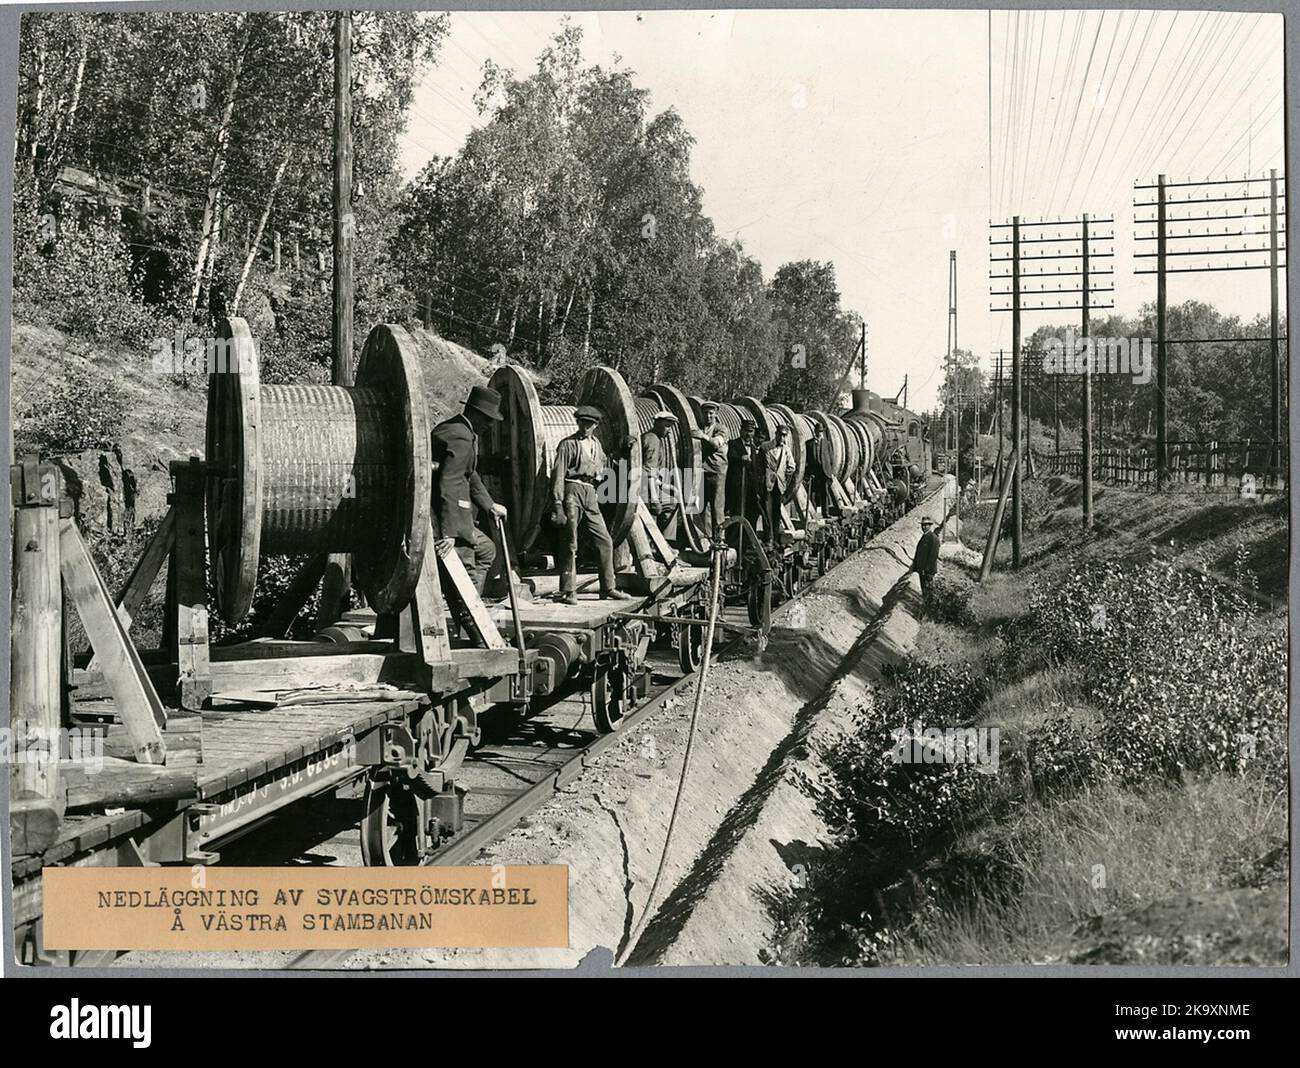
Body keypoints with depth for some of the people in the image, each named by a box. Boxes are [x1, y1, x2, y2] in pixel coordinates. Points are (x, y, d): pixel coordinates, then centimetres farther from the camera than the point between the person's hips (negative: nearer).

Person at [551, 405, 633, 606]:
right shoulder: (568, 444, -1)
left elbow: (604, 469, 35)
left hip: (590, 494, 6)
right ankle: (568, 591, -1)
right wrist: (557, 504, -15)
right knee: (570, 545, -5)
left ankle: (608, 588, 13)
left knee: (605, 542, 4)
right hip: (572, 492, -6)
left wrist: (601, 474, 12)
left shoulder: (596, 445, 18)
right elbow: (558, 476, -8)